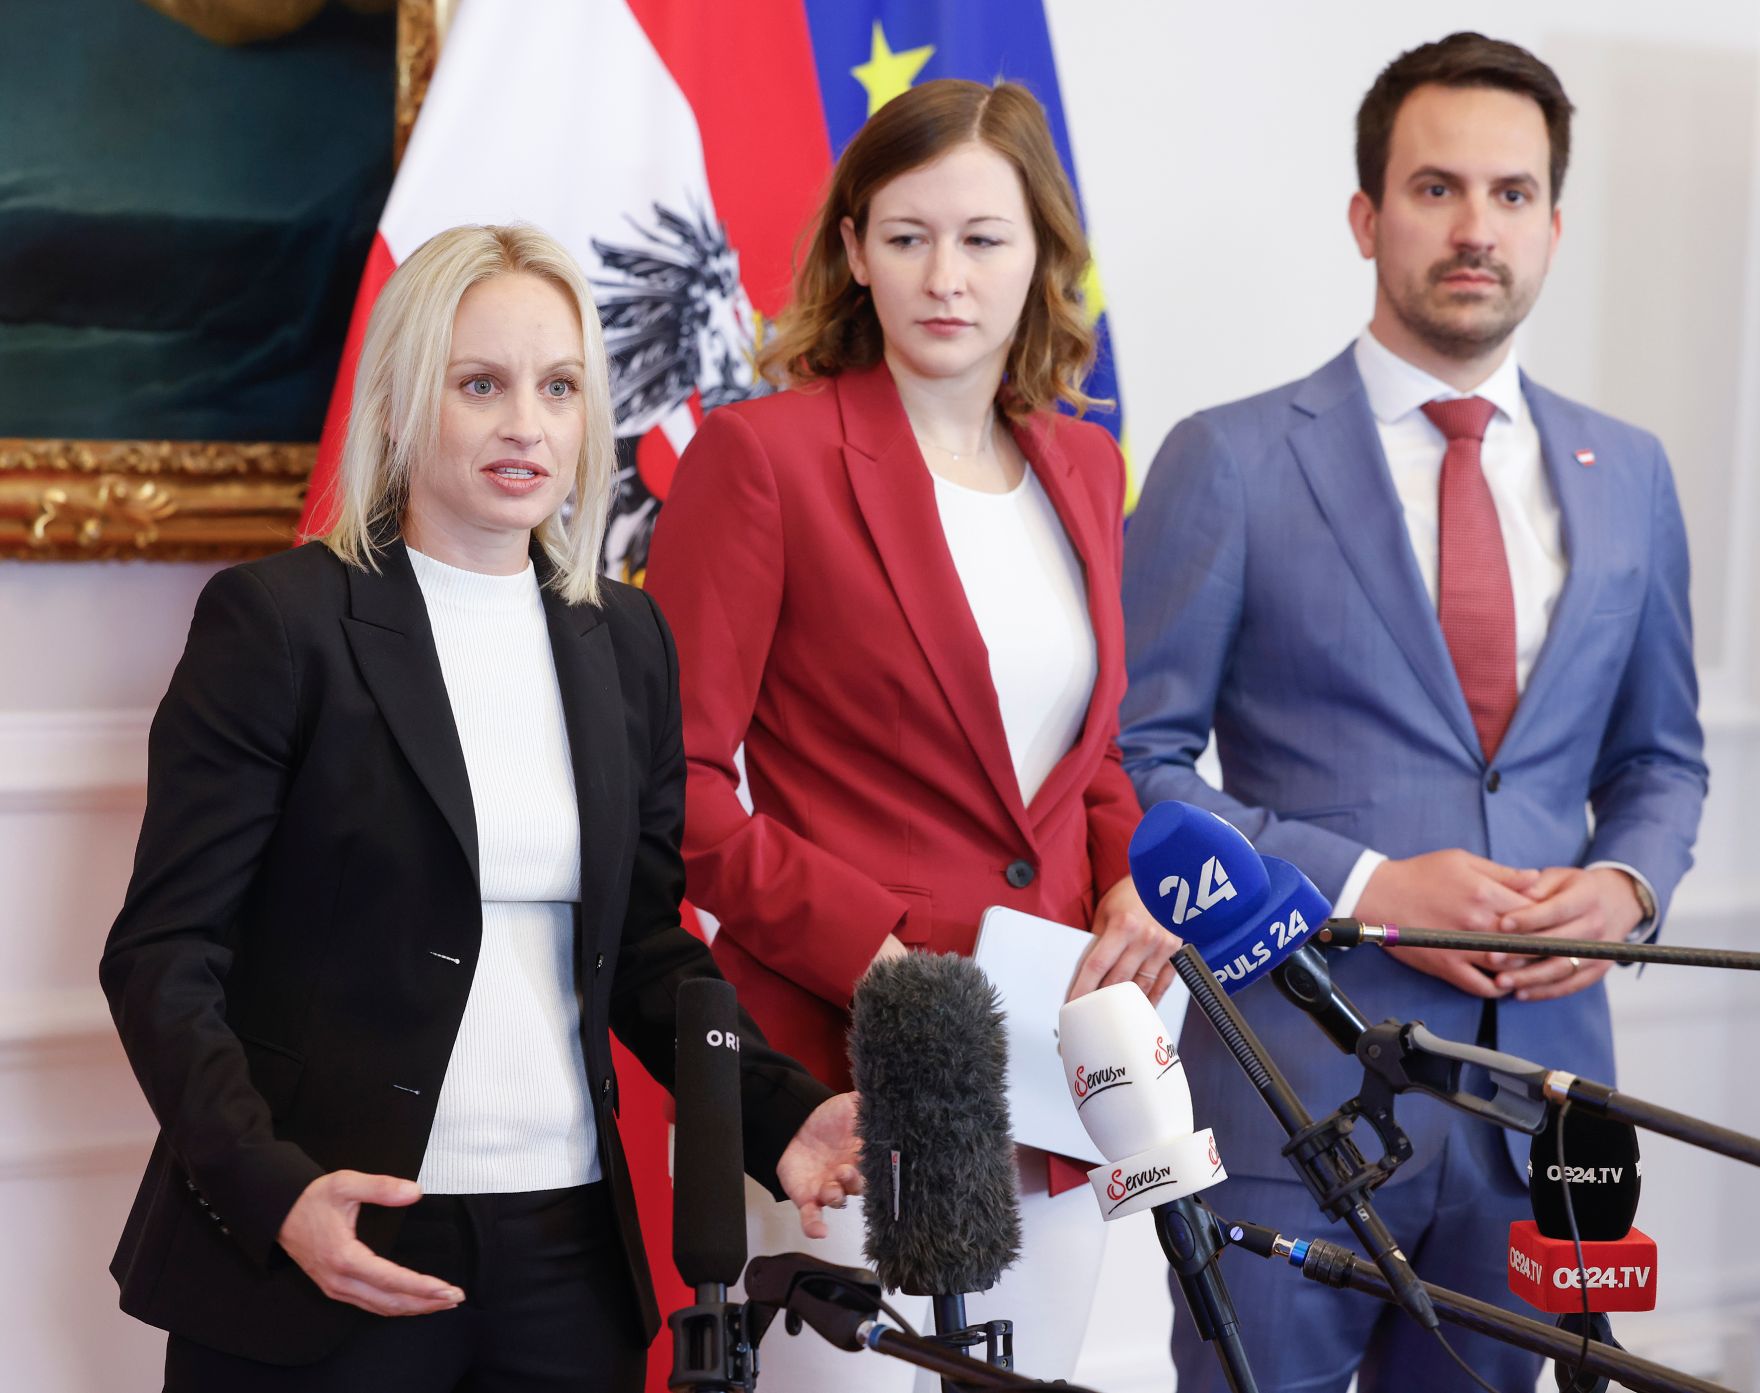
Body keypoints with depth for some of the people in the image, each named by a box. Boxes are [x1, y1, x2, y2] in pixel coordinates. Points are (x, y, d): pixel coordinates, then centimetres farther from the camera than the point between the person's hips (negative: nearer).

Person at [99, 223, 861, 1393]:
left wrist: (781, 1116, -3)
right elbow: (165, 956, -7)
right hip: (325, 1252, -4)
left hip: (569, 1255, 4)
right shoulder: (278, 621, -4)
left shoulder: (625, 638, 11)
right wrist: (274, 1193, -21)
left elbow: (644, 944, 14)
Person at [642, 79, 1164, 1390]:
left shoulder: (1083, 466, 12)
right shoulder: (762, 454, -7)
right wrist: (872, 950, -18)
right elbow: (677, 785, -10)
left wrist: (1127, 890, 3)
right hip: (844, 1075, -6)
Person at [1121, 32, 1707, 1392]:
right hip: (1296, 1090, -4)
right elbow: (1137, 760, -6)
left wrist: (1625, 886, -3)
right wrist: (1366, 886, -16)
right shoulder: (1231, 462, -3)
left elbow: (1661, 758, 19)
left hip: (1538, 1070, 4)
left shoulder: (1627, 476, 11)